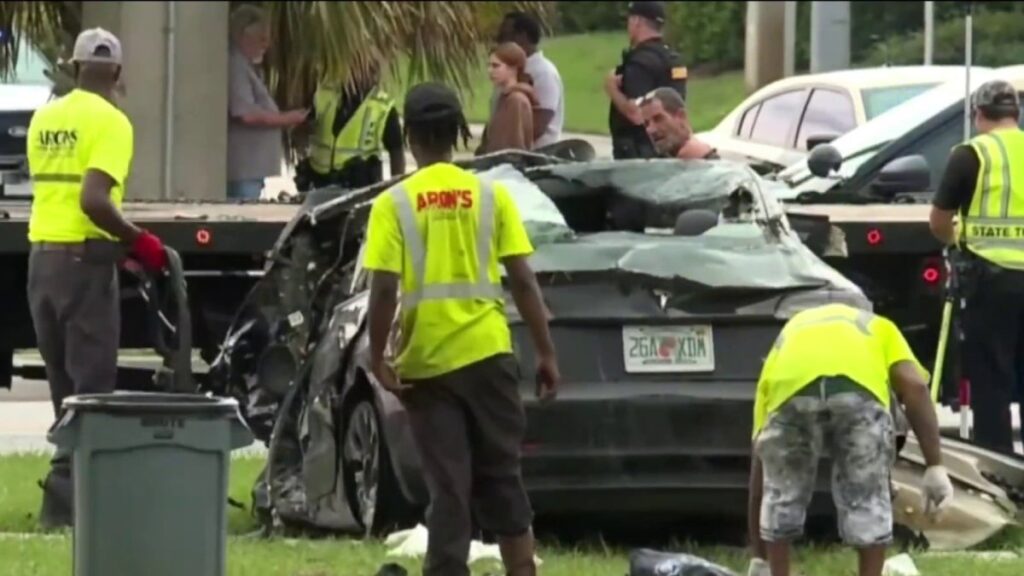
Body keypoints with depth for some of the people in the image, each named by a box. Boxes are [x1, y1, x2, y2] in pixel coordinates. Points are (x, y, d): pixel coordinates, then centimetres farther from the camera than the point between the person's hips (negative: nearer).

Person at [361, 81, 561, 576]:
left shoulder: (394, 204, -4)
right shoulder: (491, 195, 1)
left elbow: (384, 290, -11)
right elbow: (522, 281, -1)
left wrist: (378, 358, -2)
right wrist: (546, 353, 5)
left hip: (426, 361, -1)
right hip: (486, 351, 1)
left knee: (448, 485, 3)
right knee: (501, 477, 10)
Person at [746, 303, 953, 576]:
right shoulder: (877, 328, 41)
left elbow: (759, 456, 44)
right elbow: (915, 386, 17)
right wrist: (935, 466, 12)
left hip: (790, 386, 2)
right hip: (861, 387, -2)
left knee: (780, 497, 25)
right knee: (868, 501, 17)